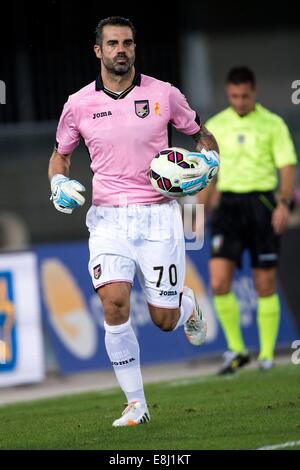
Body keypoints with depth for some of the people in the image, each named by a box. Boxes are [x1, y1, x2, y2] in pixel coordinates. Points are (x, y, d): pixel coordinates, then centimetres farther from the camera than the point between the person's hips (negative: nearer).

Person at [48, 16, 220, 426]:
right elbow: (60, 154, 20)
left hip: (158, 215, 0)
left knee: (164, 320, -1)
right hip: (108, 218, 1)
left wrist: (205, 165, -7)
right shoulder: (79, 104, 3)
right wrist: (59, 183, -1)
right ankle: (136, 404, -8)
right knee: (114, 302, -20)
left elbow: (204, 136, 14)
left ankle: (186, 303, 38)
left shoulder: (163, 94, 1)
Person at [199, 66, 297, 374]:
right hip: (227, 205, 2)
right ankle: (236, 350, 3)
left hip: (262, 204, -2)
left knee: (265, 286, 1)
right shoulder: (215, 126, 9)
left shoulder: (272, 124, 1)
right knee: (219, 282, -10)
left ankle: (267, 356, 10)